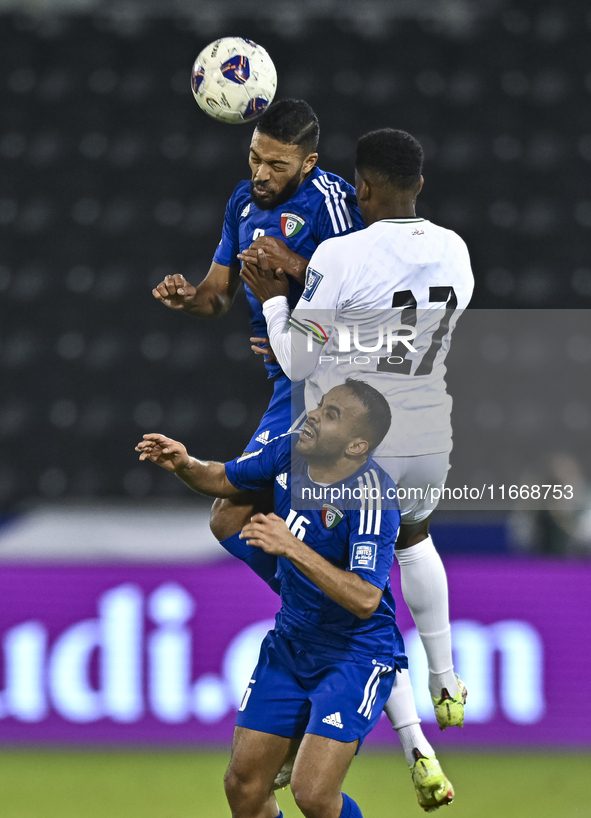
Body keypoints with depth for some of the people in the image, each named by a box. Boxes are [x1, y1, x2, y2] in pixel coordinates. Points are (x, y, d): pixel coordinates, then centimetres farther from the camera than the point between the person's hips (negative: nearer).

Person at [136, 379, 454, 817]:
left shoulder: (371, 494, -26)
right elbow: (224, 480, 13)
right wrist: (185, 465, -9)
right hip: (290, 644, 7)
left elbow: (365, 599, -34)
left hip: (356, 654, -7)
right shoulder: (290, 452, -6)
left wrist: (292, 548, -39)